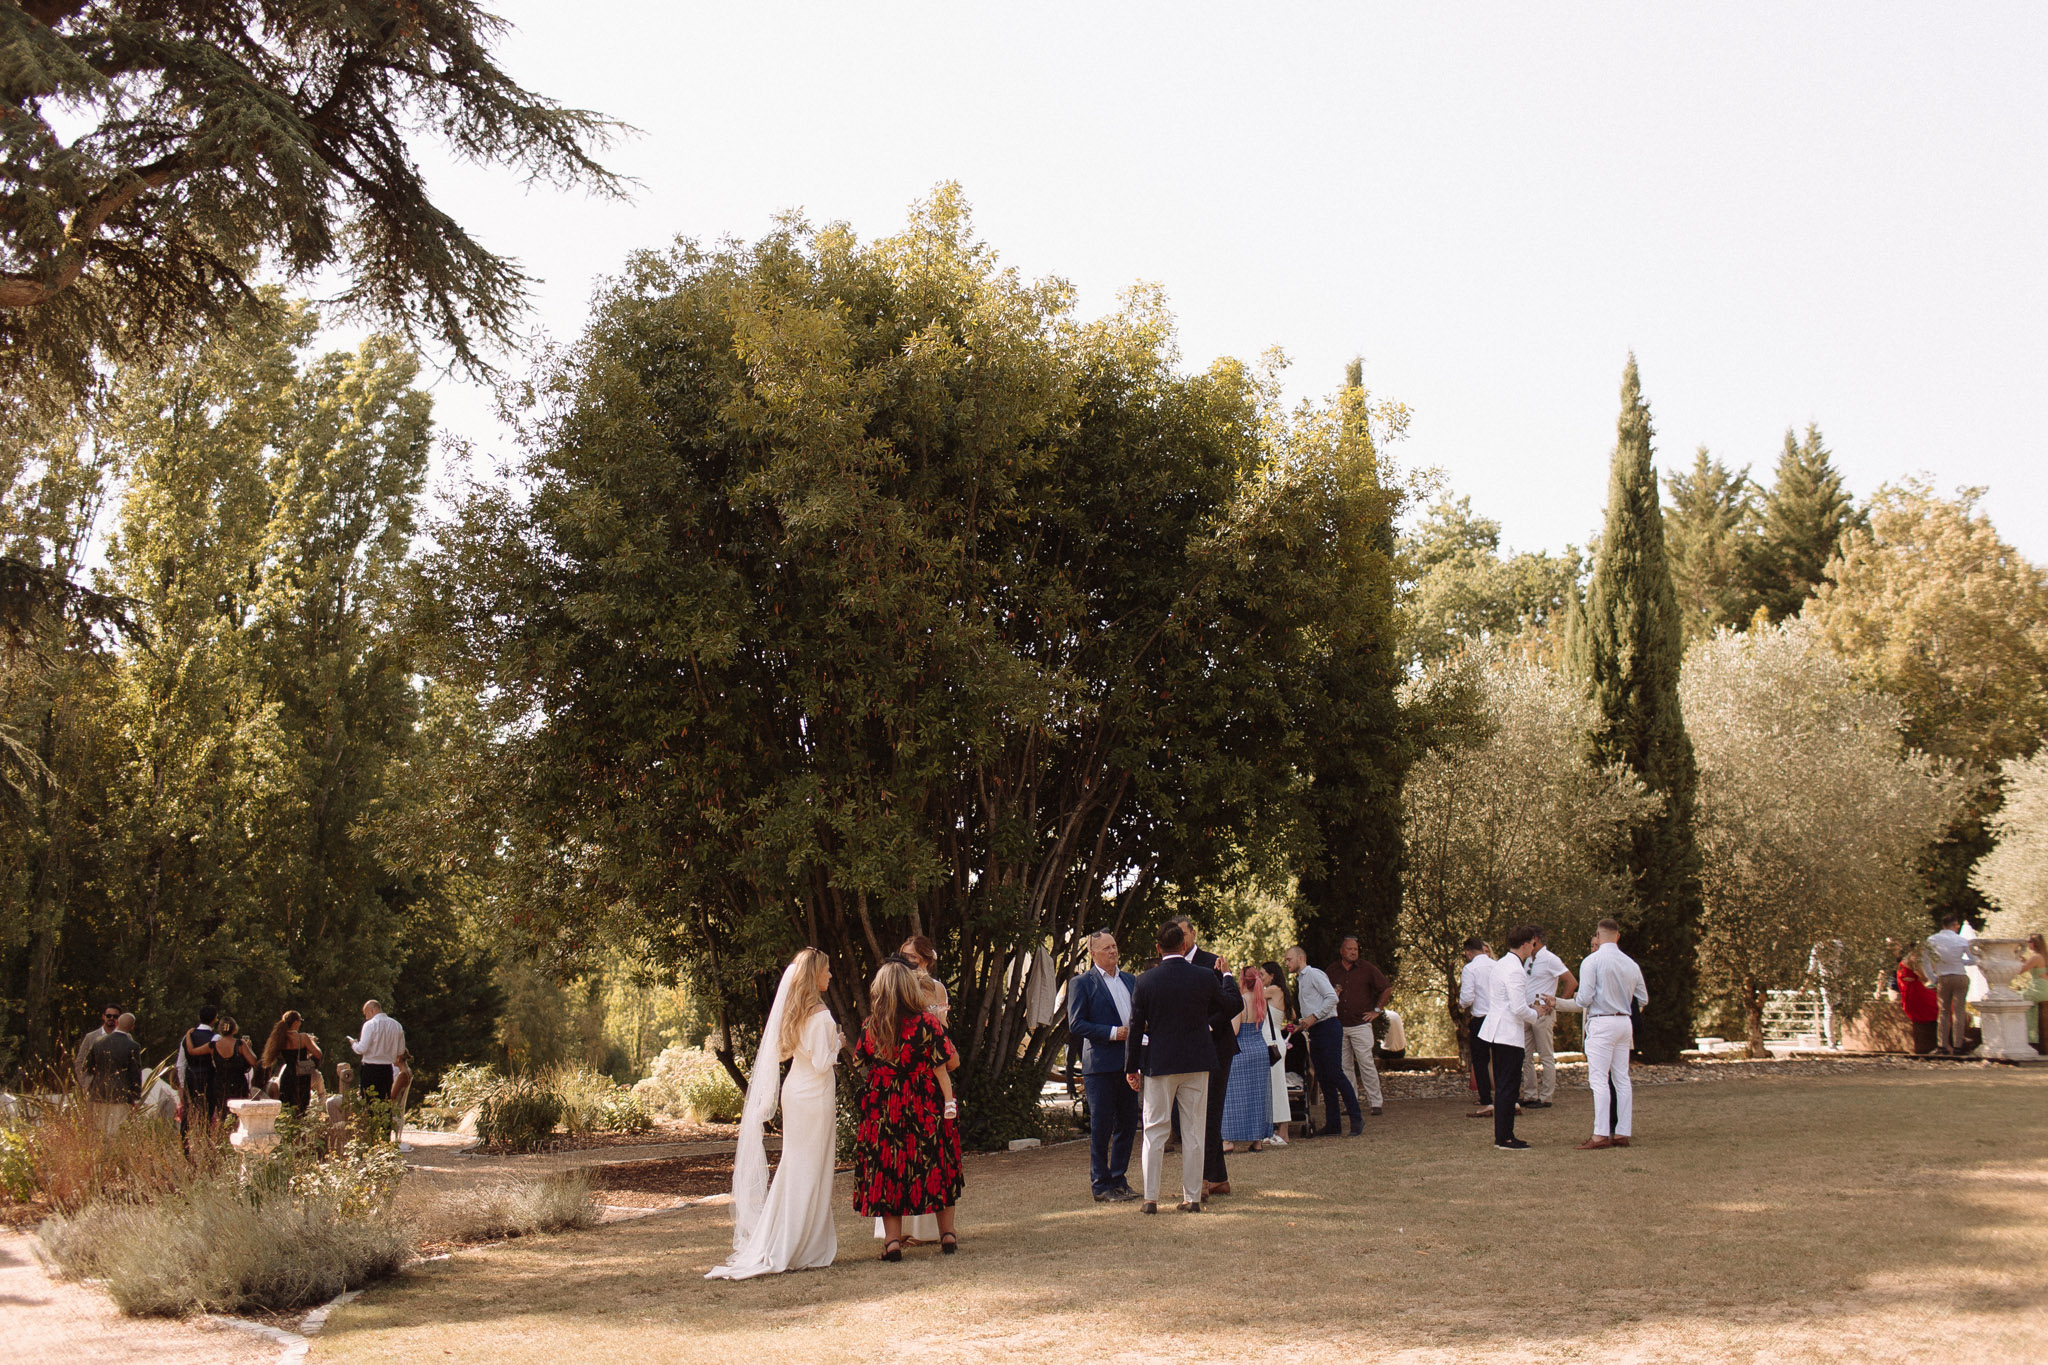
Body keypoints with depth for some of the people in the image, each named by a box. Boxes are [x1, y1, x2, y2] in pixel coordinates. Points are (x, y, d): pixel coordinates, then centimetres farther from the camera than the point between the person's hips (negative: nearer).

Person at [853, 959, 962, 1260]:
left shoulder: (871, 1027, -6)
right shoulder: (924, 1023, -14)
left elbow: (859, 1060, 8)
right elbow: (952, 1061, -12)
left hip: (883, 1109, 1)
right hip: (926, 1111, -1)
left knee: (886, 1171, 8)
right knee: (937, 1167, 13)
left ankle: (892, 1240, 2)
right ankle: (947, 1234, 20)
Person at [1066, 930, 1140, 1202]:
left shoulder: (1130, 980, 16)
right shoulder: (1082, 983, -3)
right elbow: (1076, 1024, -8)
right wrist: (1112, 1033, -16)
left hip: (1127, 1064, 6)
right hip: (1100, 1065, -6)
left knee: (1128, 1124, 9)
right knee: (1101, 1128, -1)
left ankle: (1119, 1180, 21)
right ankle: (1101, 1186, 8)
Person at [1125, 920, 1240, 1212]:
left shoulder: (1144, 982, -6)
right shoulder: (1205, 977, -7)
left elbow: (1135, 1028, -2)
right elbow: (1234, 1005, 7)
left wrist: (1131, 1068, 7)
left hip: (1158, 1063, -1)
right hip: (1197, 1062, 1)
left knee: (1155, 1131, 6)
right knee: (1194, 1131, 7)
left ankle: (1151, 1198, 4)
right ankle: (1193, 1196, 9)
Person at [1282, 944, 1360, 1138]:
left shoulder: (1314, 975, -7)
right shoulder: (1300, 981, 21)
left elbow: (1332, 997, -18)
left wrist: (1313, 1017, -18)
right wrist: (1302, 1025, 12)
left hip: (1328, 1027, -9)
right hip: (1314, 1032, 9)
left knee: (1335, 1074, -12)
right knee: (1323, 1078, 7)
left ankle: (1356, 1119, -9)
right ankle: (1333, 1123, 9)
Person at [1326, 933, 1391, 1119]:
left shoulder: (1366, 968, 0)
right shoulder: (1332, 972, 9)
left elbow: (1387, 988, 5)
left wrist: (1377, 1010, 2)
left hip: (1360, 1025, -4)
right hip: (1339, 1026, 4)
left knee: (1366, 1064, -8)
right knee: (1345, 1067, 5)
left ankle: (1375, 1102, -3)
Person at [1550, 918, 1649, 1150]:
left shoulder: (1592, 961, -9)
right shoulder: (1630, 964, 9)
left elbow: (1584, 998, -14)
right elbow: (1643, 999, 16)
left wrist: (1577, 1003, 8)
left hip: (1601, 1023, -6)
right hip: (1625, 1022, 6)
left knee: (1599, 1079, -7)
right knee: (1621, 1078, 10)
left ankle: (1601, 1134, -11)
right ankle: (1623, 1132, 11)